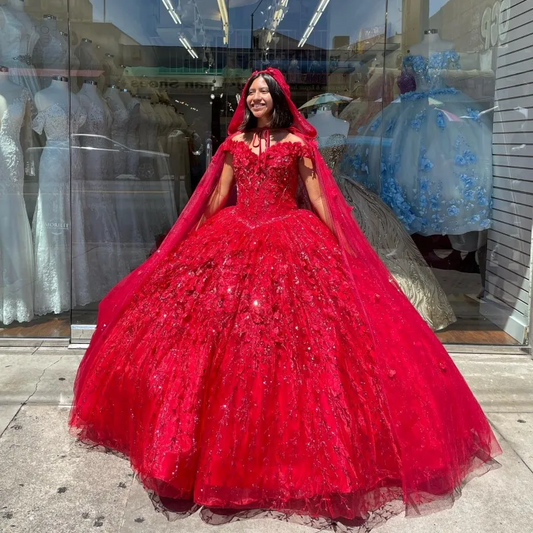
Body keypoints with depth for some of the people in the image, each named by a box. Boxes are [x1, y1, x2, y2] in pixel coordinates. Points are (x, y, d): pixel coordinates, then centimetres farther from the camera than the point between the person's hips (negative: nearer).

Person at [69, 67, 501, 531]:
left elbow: (318, 197, 1)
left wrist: (341, 244, -3)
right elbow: (217, 197, 14)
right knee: (219, 329, -3)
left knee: (288, 336, -11)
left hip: (288, 243, -3)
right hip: (234, 241, 3)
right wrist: (197, 240, 13)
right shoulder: (234, 143, 12)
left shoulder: (297, 144, 3)